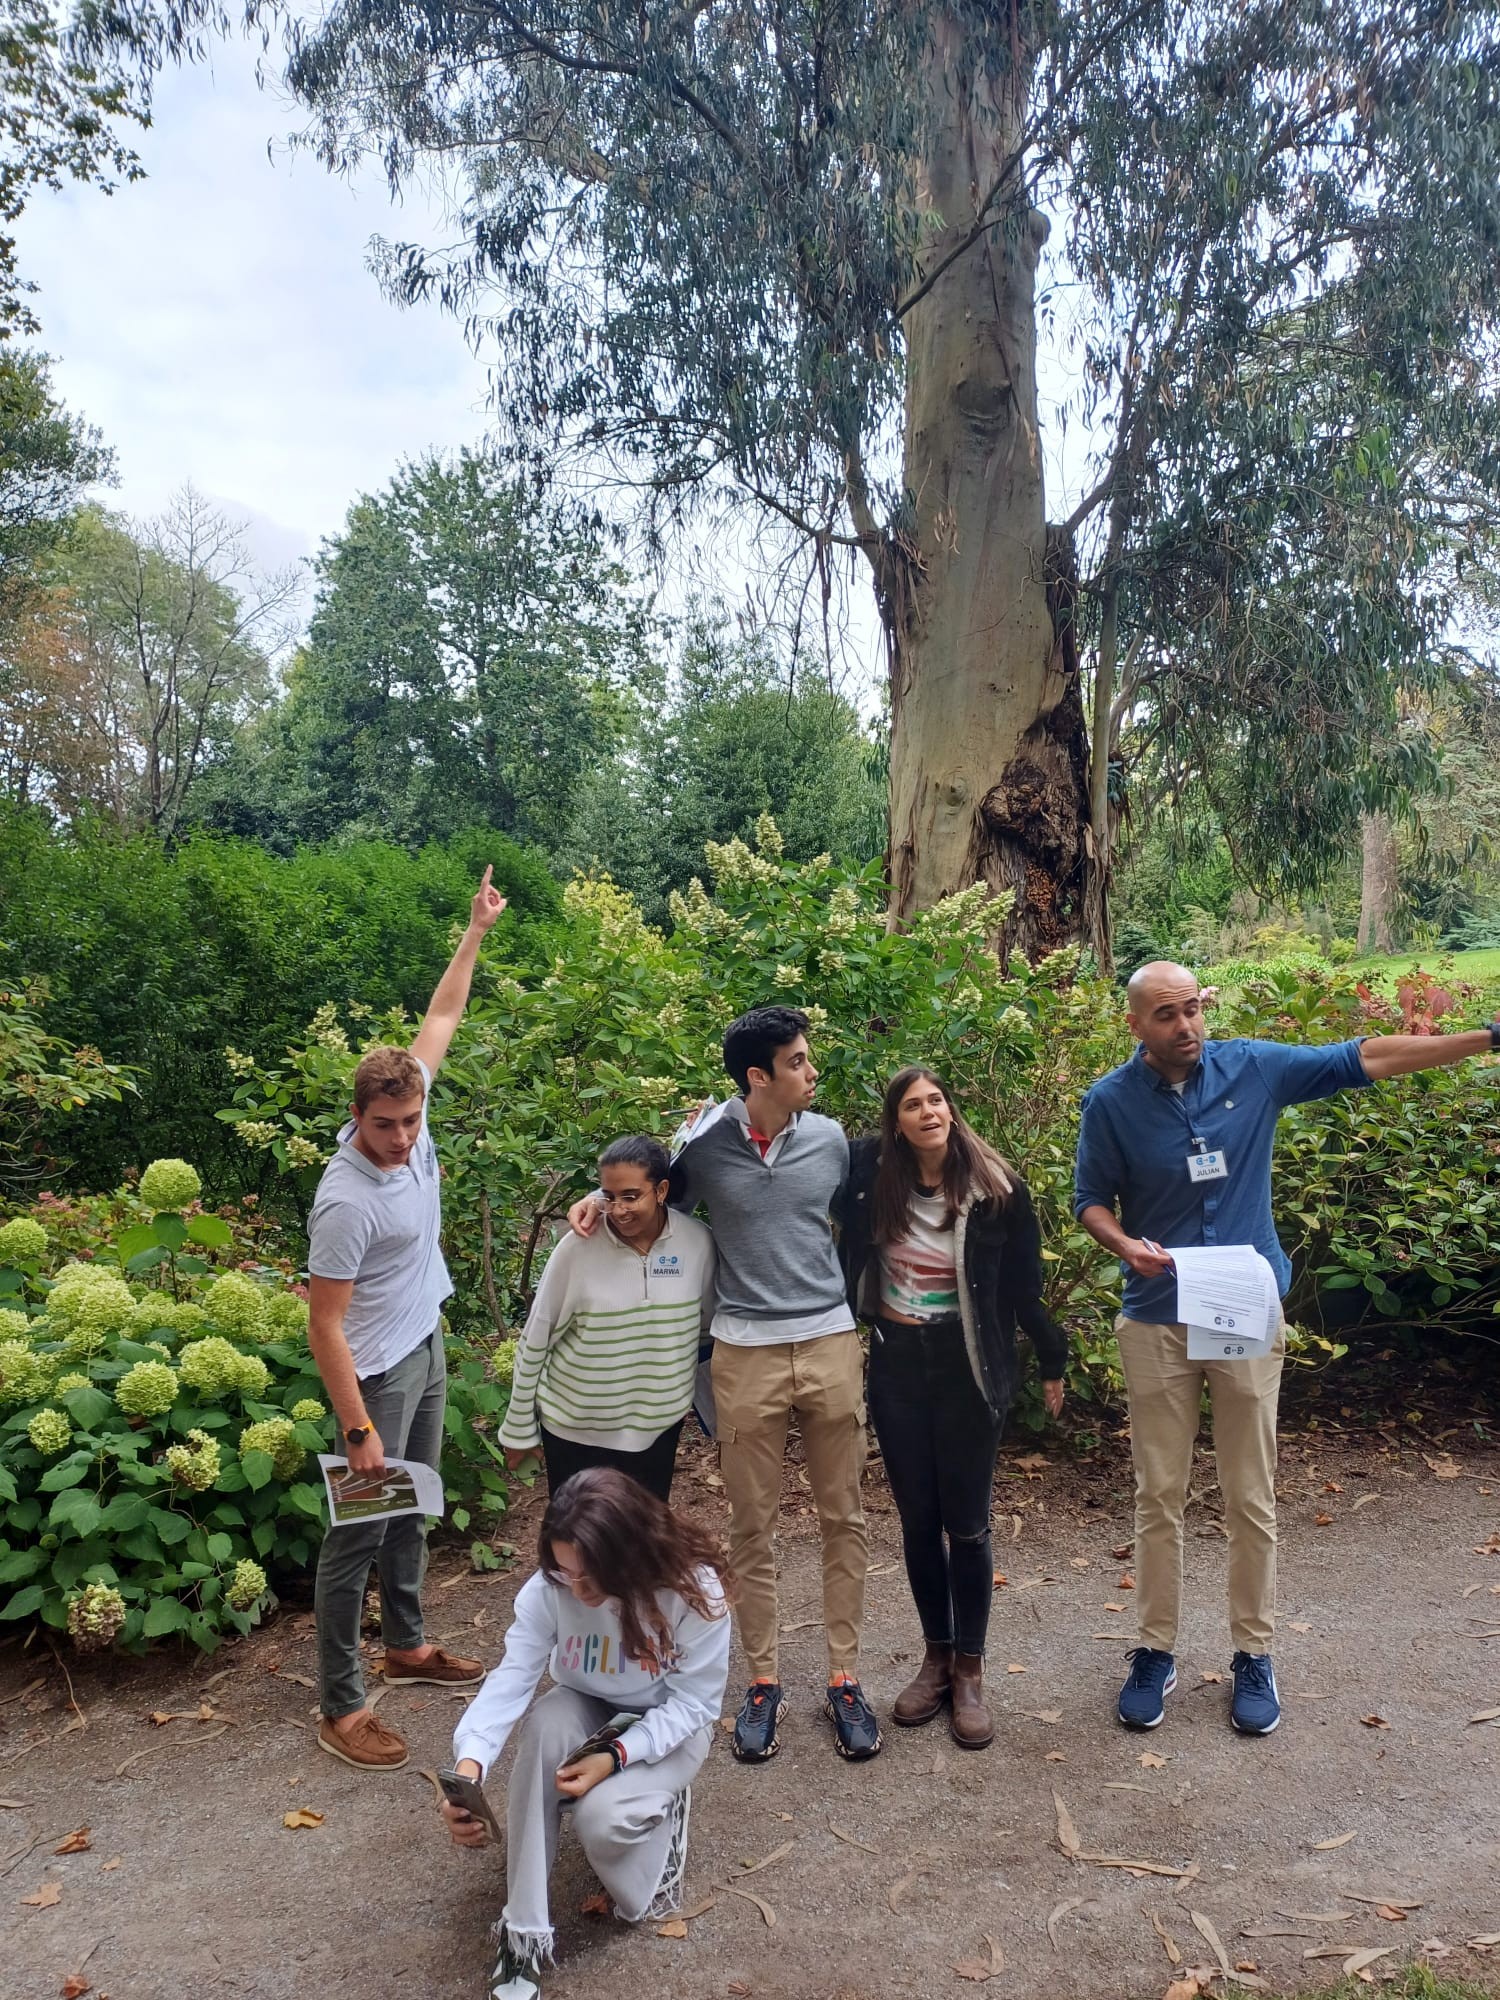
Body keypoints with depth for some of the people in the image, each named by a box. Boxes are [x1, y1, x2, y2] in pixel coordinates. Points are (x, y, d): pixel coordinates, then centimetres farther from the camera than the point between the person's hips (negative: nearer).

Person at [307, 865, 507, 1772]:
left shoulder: (410, 1113, -10)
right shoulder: (347, 1201, -30)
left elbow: (441, 1019, 4)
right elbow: (325, 1325, -25)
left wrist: (477, 932, 5)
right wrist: (358, 1428, -23)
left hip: (428, 1346, 8)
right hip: (378, 1372, -8)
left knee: (412, 1510, 21)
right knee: (360, 1531, 2)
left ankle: (408, 1645, 39)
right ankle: (342, 1707, 15)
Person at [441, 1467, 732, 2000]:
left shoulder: (694, 1588, -32)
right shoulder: (549, 1588, -25)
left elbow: (695, 1702, -22)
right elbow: (511, 1678, -28)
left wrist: (617, 1756, -33)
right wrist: (470, 1761, -45)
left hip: (671, 1724, -3)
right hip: (586, 1709, 3)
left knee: (600, 1816, -30)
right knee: (545, 1724, -32)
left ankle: (661, 1813, 9)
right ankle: (523, 1932, -19)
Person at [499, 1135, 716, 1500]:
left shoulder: (697, 1241, -11)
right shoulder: (578, 1248, -17)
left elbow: (708, 1323, 4)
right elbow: (535, 1341, -8)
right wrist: (519, 1427, -2)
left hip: (657, 1423, 2)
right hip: (575, 1427, -2)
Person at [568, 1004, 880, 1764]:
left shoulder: (829, 1139, 0)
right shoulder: (704, 1146, -6)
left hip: (830, 1344, 2)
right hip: (747, 1353, -2)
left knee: (843, 1518, 9)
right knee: (752, 1528, 8)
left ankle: (844, 1679, 24)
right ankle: (762, 1681, 25)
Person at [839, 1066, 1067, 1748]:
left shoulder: (997, 1188, -11)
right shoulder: (870, 1173, -8)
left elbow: (1024, 1284, -1)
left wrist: (1052, 1362, 7)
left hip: (969, 1367, -2)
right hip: (897, 1364, 2)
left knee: (966, 1524, 5)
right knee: (917, 1519, 12)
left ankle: (970, 1671, 21)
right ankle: (935, 1656, 29)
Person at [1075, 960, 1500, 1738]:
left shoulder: (1254, 1067, -5)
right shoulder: (1110, 1102, -7)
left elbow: (1364, 1059, -1)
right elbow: (1091, 1199, 1)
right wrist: (1125, 1244, -20)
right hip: (1157, 1321, 0)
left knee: (1251, 1499, 9)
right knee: (1159, 1496, 9)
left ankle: (1254, 1655, 25)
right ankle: (1155, 1653, 24)